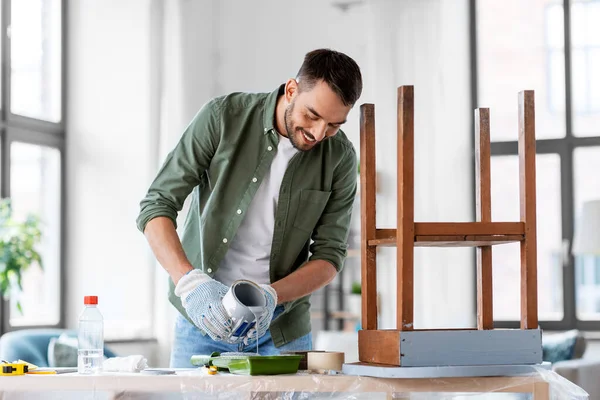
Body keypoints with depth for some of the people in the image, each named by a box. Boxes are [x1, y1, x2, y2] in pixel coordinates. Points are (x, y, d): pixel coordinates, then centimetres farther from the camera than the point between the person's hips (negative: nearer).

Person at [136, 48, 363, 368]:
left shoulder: (340, 157, -7)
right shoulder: (223, 117, -13)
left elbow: (329, 256, -6)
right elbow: (157, 206, -14)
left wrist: (270, 296, -24)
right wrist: (189, 281, -29)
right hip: (202, 317, -1)